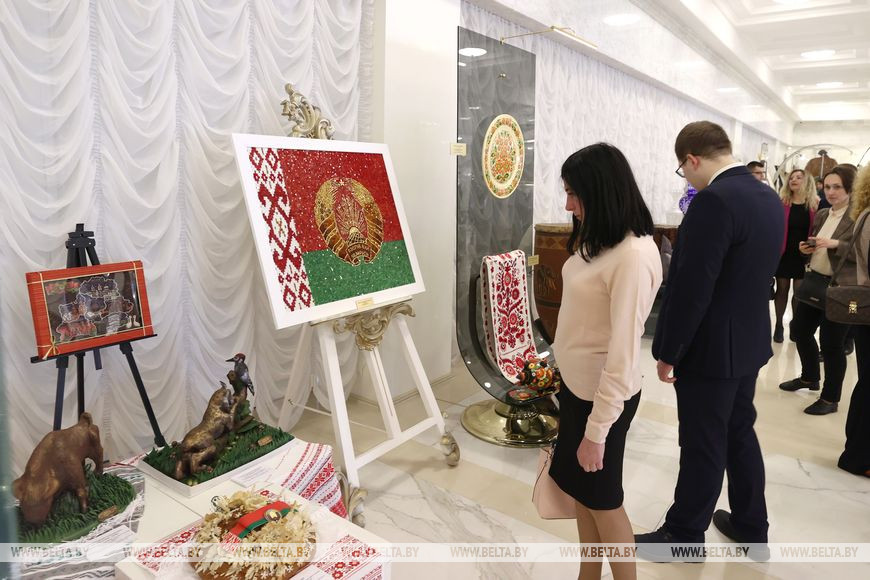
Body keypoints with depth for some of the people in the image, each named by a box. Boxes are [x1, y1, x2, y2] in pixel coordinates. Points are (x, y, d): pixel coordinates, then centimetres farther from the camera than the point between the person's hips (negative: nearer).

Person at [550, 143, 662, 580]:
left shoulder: (634, 256, -25)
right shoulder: (597, 240, 3)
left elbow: (623, 352, -24)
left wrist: (596, 430, -18)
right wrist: (567, 385, 15)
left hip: (604, 393, -8)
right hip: (575, 383, 8)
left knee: (602, 498, 12)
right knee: (581, 491, 21)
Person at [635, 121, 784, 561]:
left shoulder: (713, 201, -24)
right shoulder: (770, 199, 5)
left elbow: (691, 289, -25)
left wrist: (668, 352, -14)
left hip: (711, 349, -9)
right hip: (749, 341, 9)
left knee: (703, 447, 6)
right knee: (740, 434, 22)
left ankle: (684, 535, 24)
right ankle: (751, 526, 38)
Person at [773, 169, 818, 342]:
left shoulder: (814, 204, -1)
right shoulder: (781, 203, -3)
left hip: (804, 255, 1)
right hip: (783, 254, 0)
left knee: (800, 292, 8)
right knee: (782, 289, 8)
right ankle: (779, 325, 19)